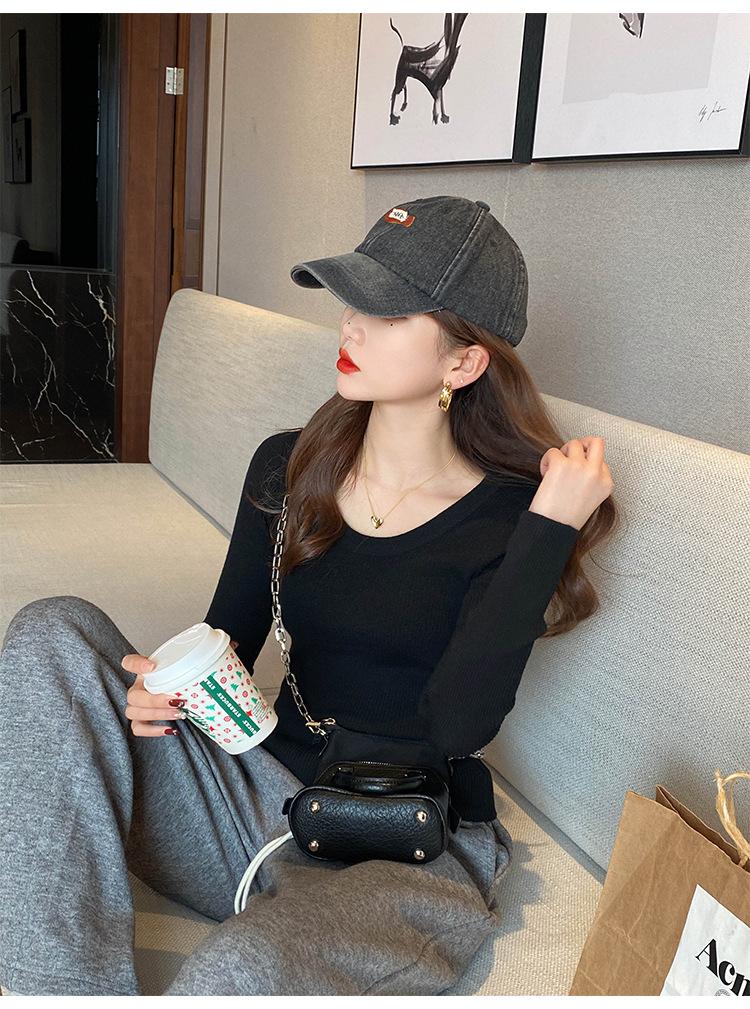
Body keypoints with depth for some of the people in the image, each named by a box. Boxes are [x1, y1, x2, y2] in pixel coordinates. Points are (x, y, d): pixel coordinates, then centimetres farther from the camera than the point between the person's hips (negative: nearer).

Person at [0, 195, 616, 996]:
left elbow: (459, 725, -22)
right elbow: (223, 647, 11)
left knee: (239, 976, -39)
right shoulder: (287, 468, 5)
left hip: (414, 858, -5)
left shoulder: (513, 514, -9)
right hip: (259, 798, 6)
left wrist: (551, 529, -23)